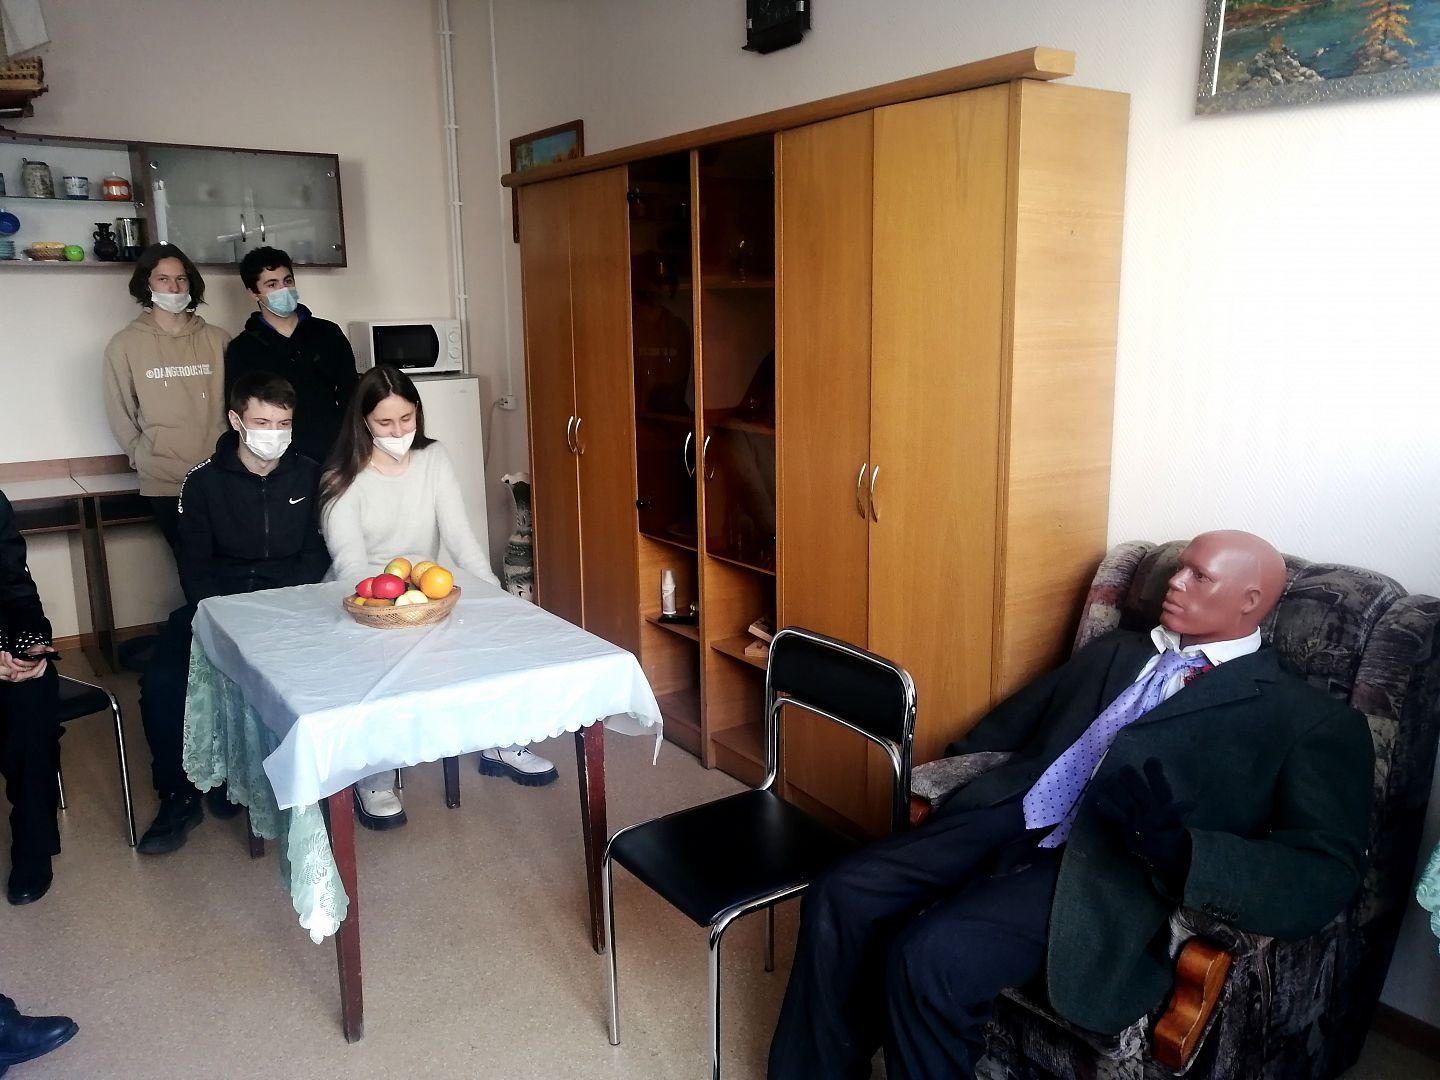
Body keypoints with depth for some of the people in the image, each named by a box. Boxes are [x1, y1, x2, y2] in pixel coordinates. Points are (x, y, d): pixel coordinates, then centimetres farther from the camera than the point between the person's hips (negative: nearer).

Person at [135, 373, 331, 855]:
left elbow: (317, 554, 4)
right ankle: (179, 796, -1)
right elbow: (195, 565, 2)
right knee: (162, 680, -22)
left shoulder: (309, 476, 3)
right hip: (219, 603, 1)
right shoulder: (205, 481, 2)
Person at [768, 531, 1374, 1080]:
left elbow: (1327, 874, -8)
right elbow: (1009, 729, 30)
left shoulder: (1308, 718, 6)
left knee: (928, 955, -28)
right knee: (840, 896, -14)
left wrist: (1177, 848, -25)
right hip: (1004, 818, 6)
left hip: (1100, 868, -6)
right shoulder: (1112, 653, 24)